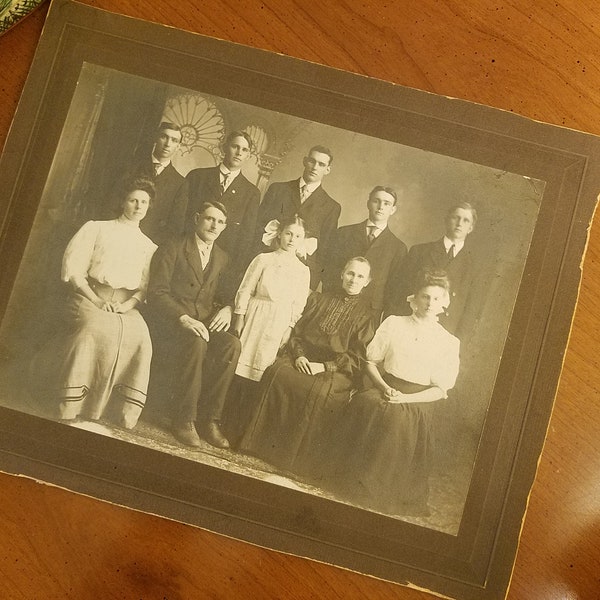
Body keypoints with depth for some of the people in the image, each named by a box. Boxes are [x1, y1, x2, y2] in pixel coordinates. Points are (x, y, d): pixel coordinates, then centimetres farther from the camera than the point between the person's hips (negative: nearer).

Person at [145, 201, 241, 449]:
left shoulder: (222, 258, 18)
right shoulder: (173, 249, 1)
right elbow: (156, 292, -8)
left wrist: (226, 309, -4)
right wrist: (184, 318, -24)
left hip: (205, 323, 5)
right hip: (171, 323, -4)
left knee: (232, 345, -27)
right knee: (197, 342, -37)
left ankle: (209, 419, -21)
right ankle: (183, 419, -25)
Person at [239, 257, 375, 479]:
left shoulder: (365, 313, 8)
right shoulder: (319, 299, 19)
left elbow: (357, 356, -1)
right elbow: (297, 332, 14)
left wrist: (325, 366, -14)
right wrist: (298, 355, -6)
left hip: (337, 369, -3)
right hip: (305, 358, 3)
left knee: (319, 391, -35)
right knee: (277, 374, -28)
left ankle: (297, 458, -23)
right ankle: (265, 443, -20)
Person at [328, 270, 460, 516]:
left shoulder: (449, 342, 4)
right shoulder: (393, 324, 8)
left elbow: (440, 390, 1)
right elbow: (371, 361, 9)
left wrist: (406, 398, -13)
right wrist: (384, 387, -9)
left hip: (418, 401, -2)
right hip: (384, 389, 2)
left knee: (399, 417, -33)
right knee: (365, 403, -30)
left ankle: (380, 491, -19)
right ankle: (352, 479, -18)